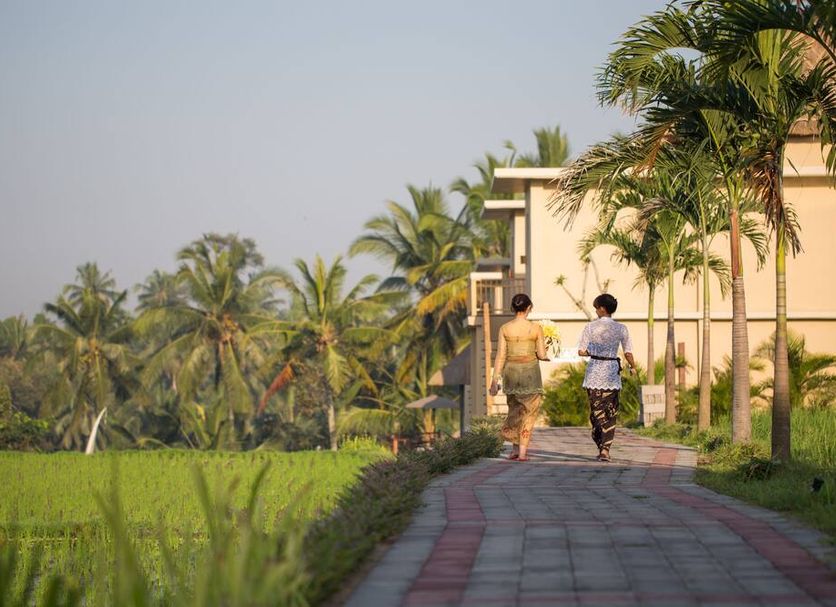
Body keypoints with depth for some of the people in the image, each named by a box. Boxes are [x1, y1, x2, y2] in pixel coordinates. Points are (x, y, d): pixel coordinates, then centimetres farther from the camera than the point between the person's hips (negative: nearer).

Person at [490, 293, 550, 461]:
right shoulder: (536, 328, -7)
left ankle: (516, 448, 16)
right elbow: (541, 354, -5)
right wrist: (545, 357, 19)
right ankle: (522, 452, -1)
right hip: (530, 371, -2)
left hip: (511, 371, 2)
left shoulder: (505, 328, -4)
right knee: (528, 411, 6)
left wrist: (495, 380, -1)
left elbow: (500, 355, -4)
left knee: (514, 409, 20)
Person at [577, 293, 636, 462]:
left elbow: (581, 351, -5)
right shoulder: (621, 329, -3)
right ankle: (605, 449, -3)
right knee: (610, 413, 7)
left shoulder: (590, 327, -5)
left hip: (594, 372, 0)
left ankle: (601, 447, 9)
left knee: (596, 411, 11)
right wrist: (633, 367, 18)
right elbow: (628, 354, -2)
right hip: (612, 373, 0)